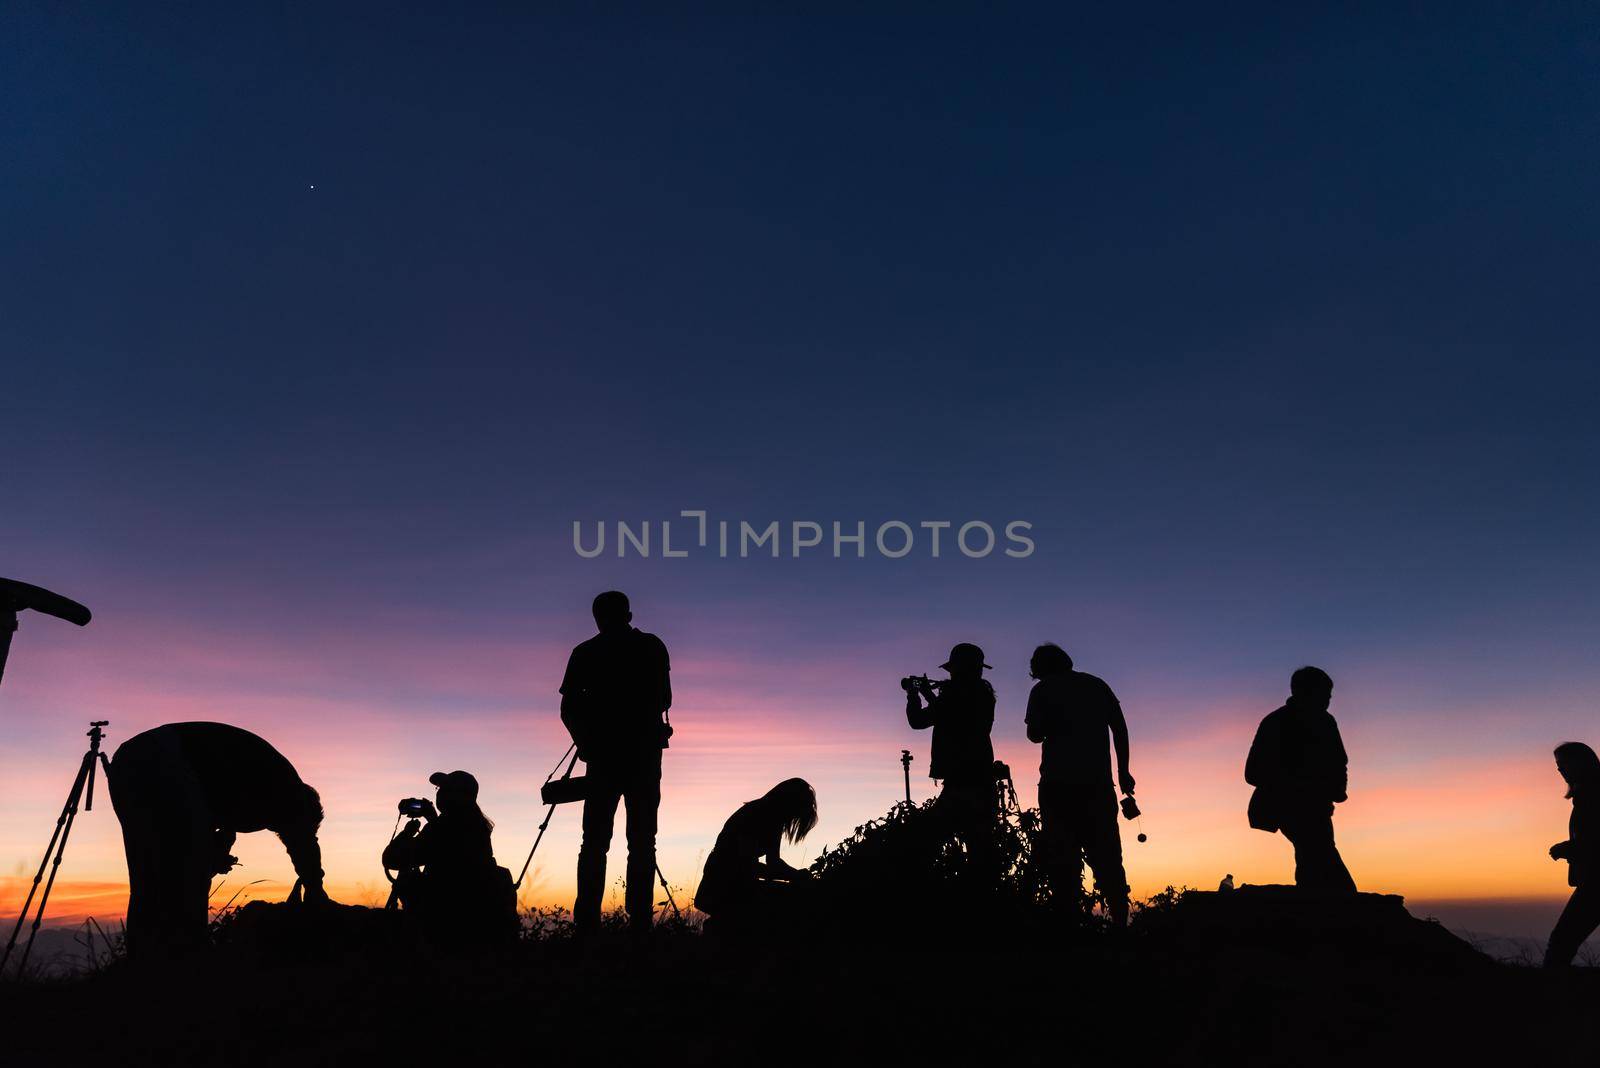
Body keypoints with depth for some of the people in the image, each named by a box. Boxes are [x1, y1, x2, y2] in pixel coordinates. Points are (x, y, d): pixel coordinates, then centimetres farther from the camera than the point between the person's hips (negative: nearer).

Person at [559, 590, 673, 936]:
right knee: (642, 840, 1)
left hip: (603, 754, 0)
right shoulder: (652, 647, 6)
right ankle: (639, 923, -5)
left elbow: (568, 709, 3)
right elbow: (664, 700, 11)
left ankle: (586, 924, -4)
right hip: (645, 753, 0)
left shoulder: (585, 652, 6)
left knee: (594, 841, 4)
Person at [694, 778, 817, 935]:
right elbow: (747, 863, -26)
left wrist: (799, 875, -7)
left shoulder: (770, 818, 8)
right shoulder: (754, 816, -19)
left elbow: (773, 862, 11)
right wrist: (797, 876, -25)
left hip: (741, 883, 9)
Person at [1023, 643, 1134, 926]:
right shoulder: (1096, 685, 14)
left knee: (1061, 855, 1)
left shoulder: (1043, 690, 4)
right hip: (1098, 781, 3)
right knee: (1106, 855, 9)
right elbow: (1120, 727, 8)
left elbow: (1035, 734, -3)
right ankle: (1120, 920, 4)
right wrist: (1123, 771, 9)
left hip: (1059, 782, -3)